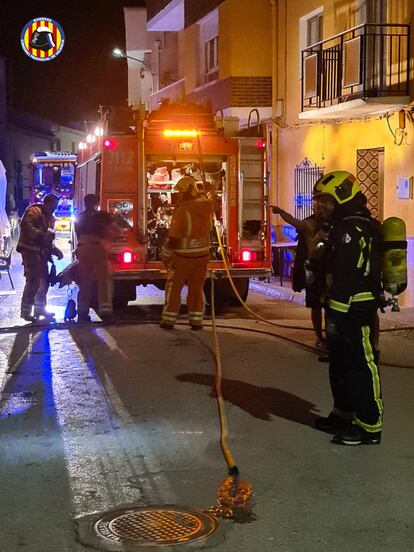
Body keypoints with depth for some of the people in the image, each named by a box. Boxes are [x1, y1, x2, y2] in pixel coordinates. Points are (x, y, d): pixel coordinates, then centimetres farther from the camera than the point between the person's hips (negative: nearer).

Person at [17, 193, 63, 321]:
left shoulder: (50, 217, 22)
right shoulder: (34, 211, -7)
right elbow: (27, 226, -23)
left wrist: (55, 250, 12)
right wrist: (42, 235, -34)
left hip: (41, 252, 9)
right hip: (30, 250, -9)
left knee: (44, 280, 11)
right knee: (33, 281, -14)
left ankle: (39, 308, 22)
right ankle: (26, 311, -9)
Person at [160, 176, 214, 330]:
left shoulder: (182, 210, -20)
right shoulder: (207, 206, -2)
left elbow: (173, 237, -17)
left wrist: (165, 256, -8)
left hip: (182, 256, -5)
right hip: (202, 254, 5)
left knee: (174, 288, 7)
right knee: (197, 288, 13)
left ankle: (168, 321, 11)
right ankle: (196, 321, 14)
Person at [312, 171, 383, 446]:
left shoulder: (352, 228, -18)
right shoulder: (347, 225, 16)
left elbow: (346, 277, -24)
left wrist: (336, 315, -24)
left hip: (355, 312, -11)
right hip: (351, 310, 11)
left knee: (362, 366, -5)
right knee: (340, 365, 19)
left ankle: (370, 427, 0)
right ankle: (344, 415, 31)